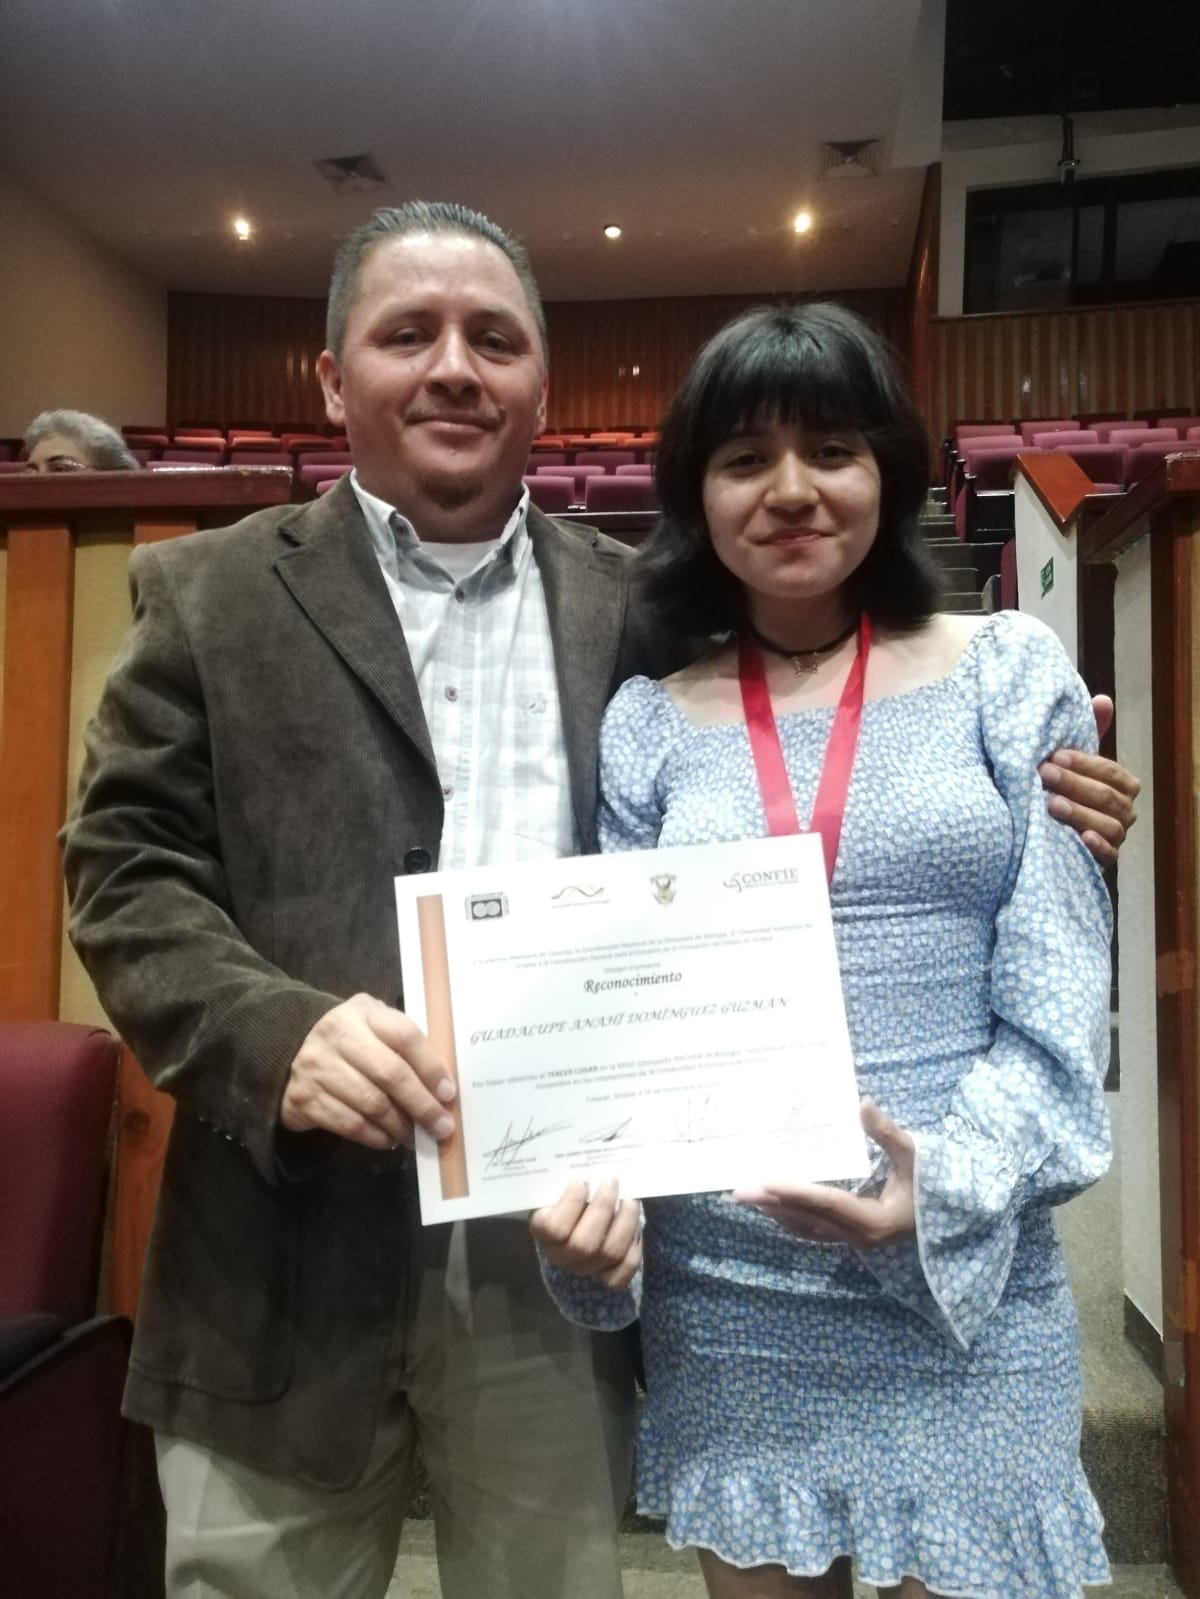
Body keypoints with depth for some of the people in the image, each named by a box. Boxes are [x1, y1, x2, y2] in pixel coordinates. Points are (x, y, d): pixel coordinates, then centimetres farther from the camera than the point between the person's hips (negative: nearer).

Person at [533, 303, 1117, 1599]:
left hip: (967, 1282, -1)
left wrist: (945, 1183, -19)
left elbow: (1059, 995, -5)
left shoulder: (1008, 673, -1)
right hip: (719, 1297, 2)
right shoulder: (648, 724, 2)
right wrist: (597, 1185, -15)